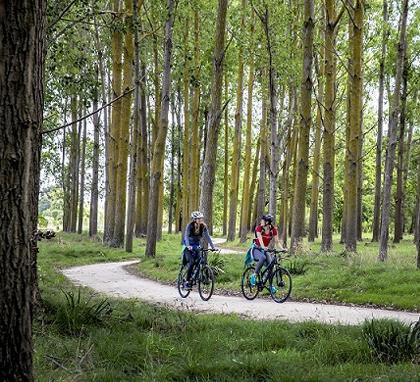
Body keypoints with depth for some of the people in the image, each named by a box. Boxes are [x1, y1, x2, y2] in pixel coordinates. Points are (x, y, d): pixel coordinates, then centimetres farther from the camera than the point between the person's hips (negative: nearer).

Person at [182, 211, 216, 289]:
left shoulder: (203, 227, -9)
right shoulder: (190, 226, -19)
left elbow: (207, 237, -11)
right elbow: (186, 236, -30)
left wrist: (213, 247, -23)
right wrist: (188, 246, -47)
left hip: (196, 246, 4)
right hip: (188, 247, -4)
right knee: (191, 262, -21)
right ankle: (187, 282, -15)